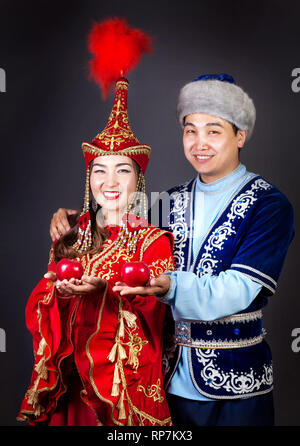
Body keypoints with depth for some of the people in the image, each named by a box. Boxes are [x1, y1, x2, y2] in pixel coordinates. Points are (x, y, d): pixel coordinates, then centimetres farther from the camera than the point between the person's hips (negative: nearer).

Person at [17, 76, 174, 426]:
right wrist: (57, 290, -17)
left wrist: (105, 289, -31)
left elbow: (153, 310, -17)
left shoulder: (153, 241, -8)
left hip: (127, 380, -3)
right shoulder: (70, 239, 6)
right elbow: (38, 309, 4)